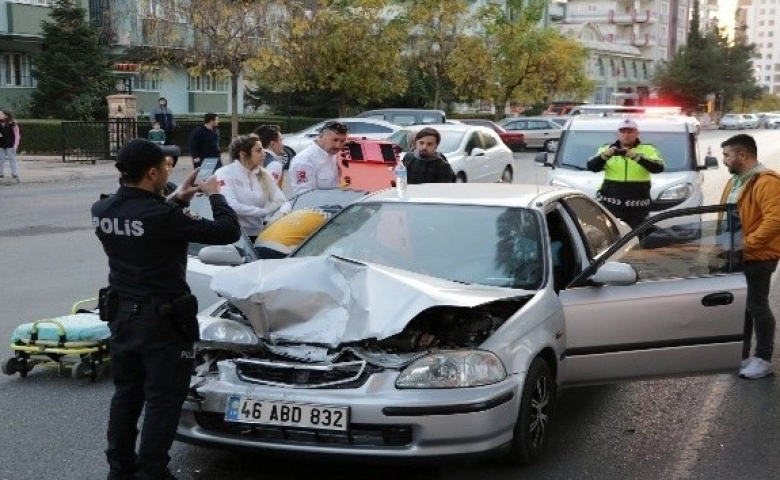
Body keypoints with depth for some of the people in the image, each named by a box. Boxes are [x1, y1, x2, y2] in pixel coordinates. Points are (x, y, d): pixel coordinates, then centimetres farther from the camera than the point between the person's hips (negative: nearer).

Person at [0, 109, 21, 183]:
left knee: (12, 160, -1)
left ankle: (15, 175, 3)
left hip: (10, 145, -5)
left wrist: (16, 144, -14)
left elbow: (17, 134, -7)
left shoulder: (13, 124, -9)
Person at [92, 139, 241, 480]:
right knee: (162, 402, 4)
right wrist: (214, 196, -4)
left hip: (121, 316, 8)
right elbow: (228, 232, -20)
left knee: (125, 395, 19)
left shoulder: (102, 210, -3)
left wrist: (175, 200, 12)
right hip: (162, 322, -8)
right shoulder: (163, 216, -25)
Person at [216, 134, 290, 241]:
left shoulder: (264, 175, 11)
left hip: (259, 235, 6)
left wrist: (281, 214, -18)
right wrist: (266, 211, -15)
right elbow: (231, 206, -18)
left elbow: (283, 202, 6)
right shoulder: (224, 174, -5)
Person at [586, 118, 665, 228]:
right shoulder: (607, 149, 9)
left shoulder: (648, 150, 6)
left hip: (637, 207, 0)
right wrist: (606, 155, -24)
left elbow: (658, 167, -12)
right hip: (611, 204, 0)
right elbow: (592, 167, -4)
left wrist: (636, 156, -27)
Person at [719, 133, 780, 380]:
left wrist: (747, 243, -27)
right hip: (736, 256, 9)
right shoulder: (736, 180, 14)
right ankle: (741, 354, 25)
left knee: (756, 305, -1)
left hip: (757, 256, -9)